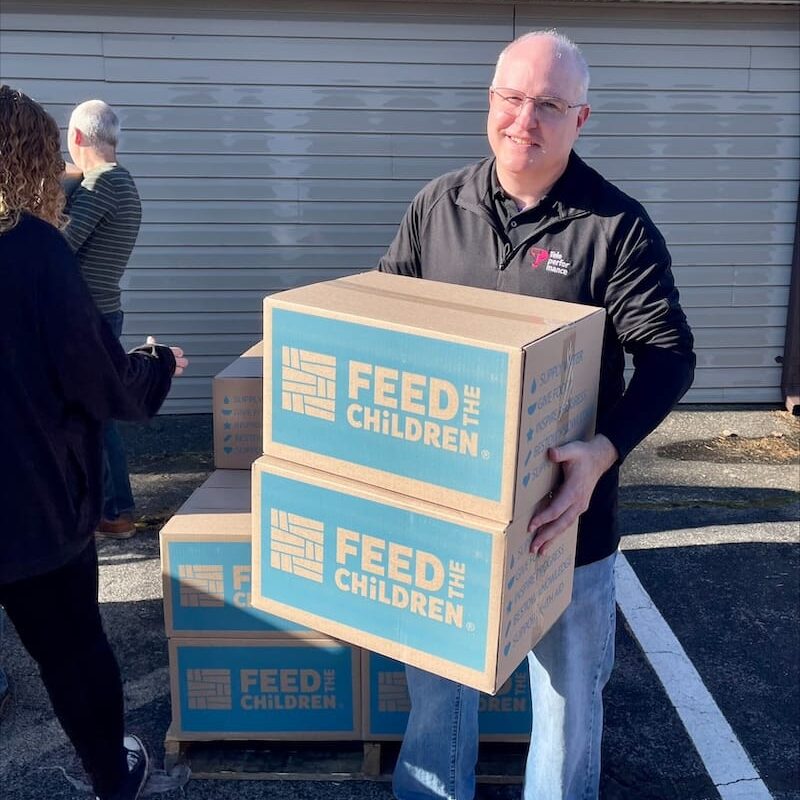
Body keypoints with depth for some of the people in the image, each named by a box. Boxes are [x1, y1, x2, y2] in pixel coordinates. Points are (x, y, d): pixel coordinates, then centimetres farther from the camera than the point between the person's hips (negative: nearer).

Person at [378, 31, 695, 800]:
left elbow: (668, 354, -14)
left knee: (568, 677, 16)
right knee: (435, 664, 20)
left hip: (562, 500, -3)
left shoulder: (616, 226, -11)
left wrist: (604, 451, -29)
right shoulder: (438, 204, 1)